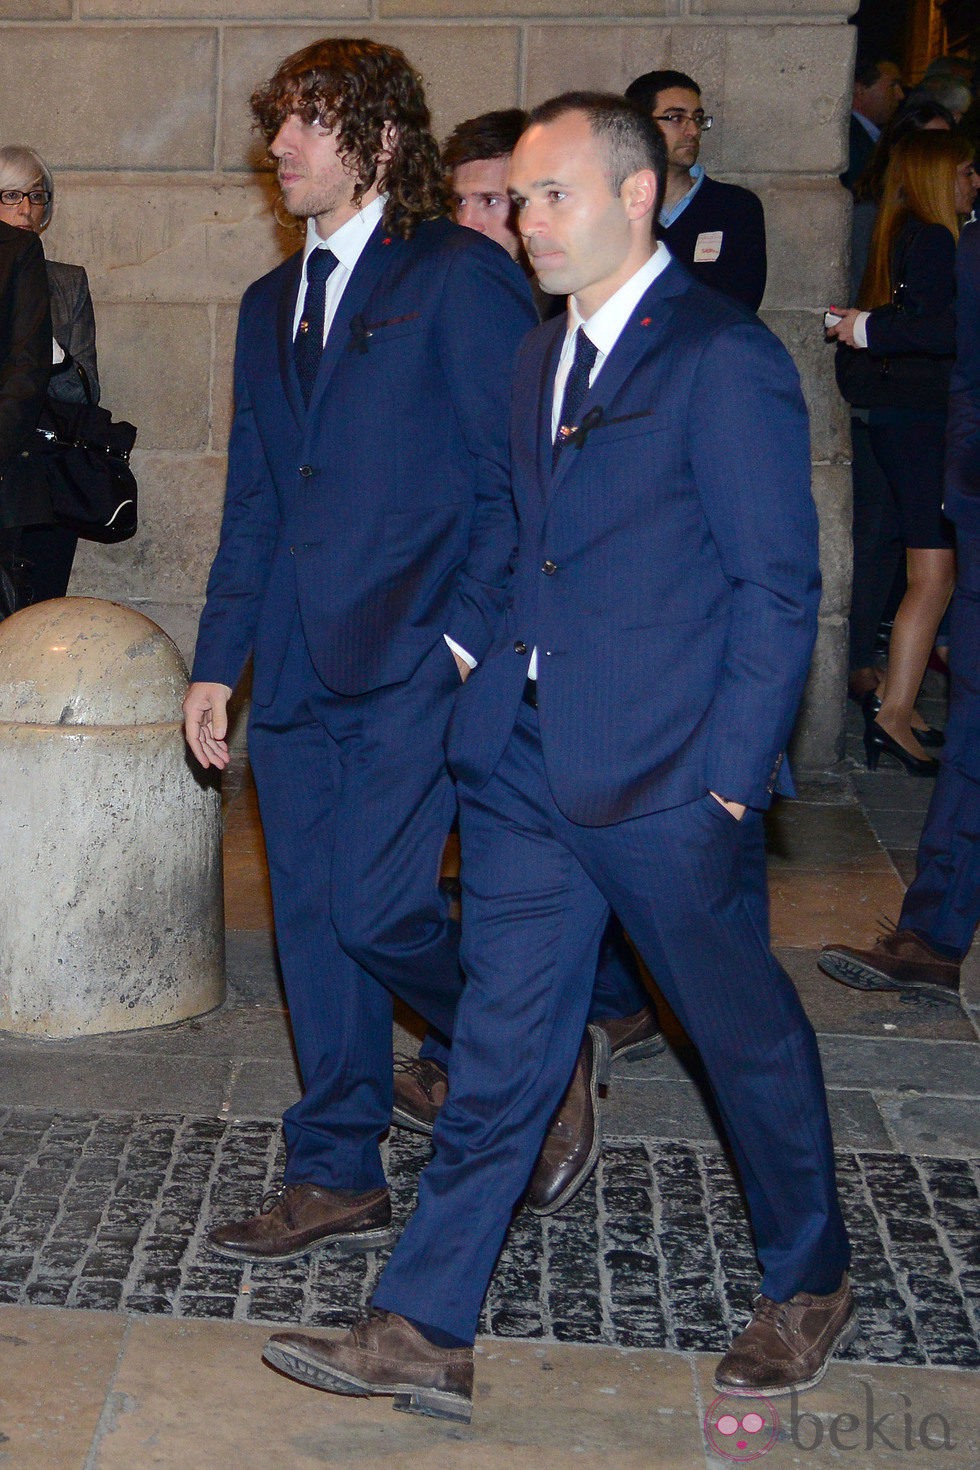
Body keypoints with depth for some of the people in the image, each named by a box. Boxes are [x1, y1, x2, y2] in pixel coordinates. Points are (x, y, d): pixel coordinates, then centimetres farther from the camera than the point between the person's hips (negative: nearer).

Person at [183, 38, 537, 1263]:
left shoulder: (462, 278, -2)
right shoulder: (272, 304, 20)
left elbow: (515, 477, -7)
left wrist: (471, 635, -15)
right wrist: (217, 662, 15)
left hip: (420, 656, -7)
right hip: (301, 667, 7)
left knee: (377, 909, -13)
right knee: (312, 922, 8)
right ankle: (338, 1183, 20)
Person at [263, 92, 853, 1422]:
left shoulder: (725, 359, -11)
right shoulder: (542, 357, 14)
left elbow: (778, 586, -12)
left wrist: (731, 776, -14)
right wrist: (486, 666, 11)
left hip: (671, 778, -7)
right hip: (528, 766, 7)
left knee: (748, 1035, 11)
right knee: (500, 1051, 9)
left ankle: (810, 1285, 33)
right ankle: (424, 1335, 16)